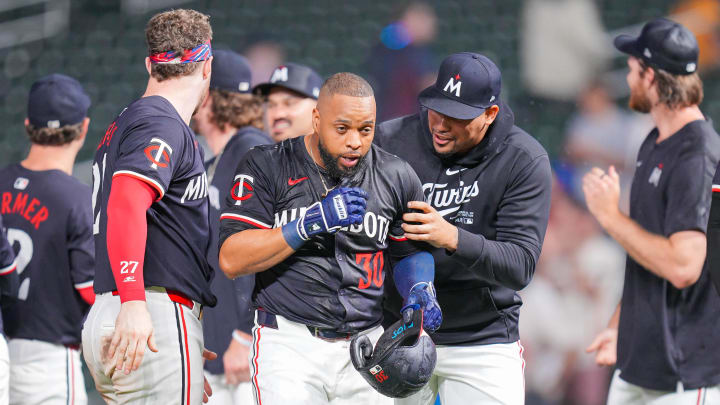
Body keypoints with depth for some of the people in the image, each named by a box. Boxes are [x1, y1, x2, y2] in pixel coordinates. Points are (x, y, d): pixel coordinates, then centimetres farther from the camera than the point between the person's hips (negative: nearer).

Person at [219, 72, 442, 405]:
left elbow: (409, 252, 22)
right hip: (289, 341, -3)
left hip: (365, 345, 4)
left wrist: (419, 291, -1)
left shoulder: (395, 178, 6)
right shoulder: (267, 167, -3)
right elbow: (231, 259, -11)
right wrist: (313, 222, -18)